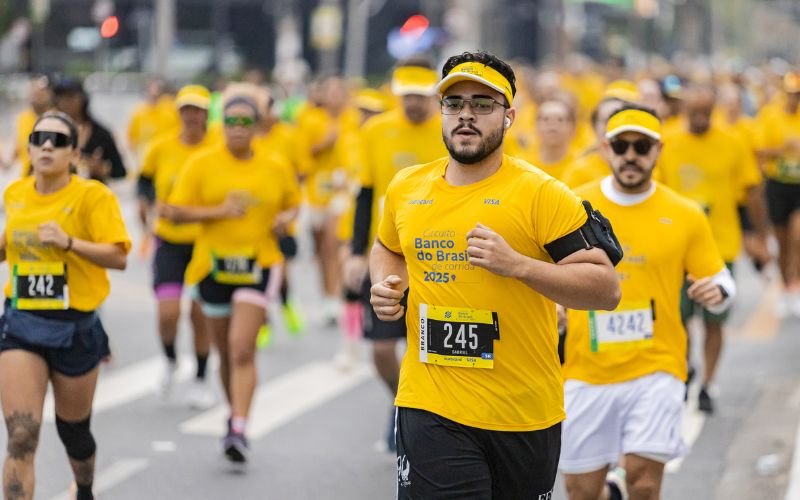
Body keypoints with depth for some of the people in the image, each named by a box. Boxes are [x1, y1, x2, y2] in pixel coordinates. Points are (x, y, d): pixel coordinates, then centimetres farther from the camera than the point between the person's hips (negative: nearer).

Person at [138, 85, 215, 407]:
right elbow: (145, 179, 14)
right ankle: (170, 362, 20)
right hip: (169, 241, 1)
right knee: (168, 312, -12)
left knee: (200, 314, 3)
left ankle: (201, 380, 23)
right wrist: (145, 204, -2)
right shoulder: (161, 148, -3)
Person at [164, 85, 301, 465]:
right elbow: (176, 211, -6)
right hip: (213, 265, 1)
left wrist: (287, 218, -1)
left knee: (242, 348, -16)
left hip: (258, 265, -1)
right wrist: (218, 212, -17)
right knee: (227, 353, 12)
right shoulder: (201, 165, -2)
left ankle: (239, 431, -19)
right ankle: (236, 416, 32)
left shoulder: (275, 169, 4)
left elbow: (293, 202, 22)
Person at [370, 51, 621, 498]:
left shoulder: (541, 194, -9)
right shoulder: (406, 188, 6)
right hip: (431, 410, 2)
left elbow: (607, 288, -13)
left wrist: (517, 265, -24)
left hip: (526, 413, -2)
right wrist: (386, 286, 5)